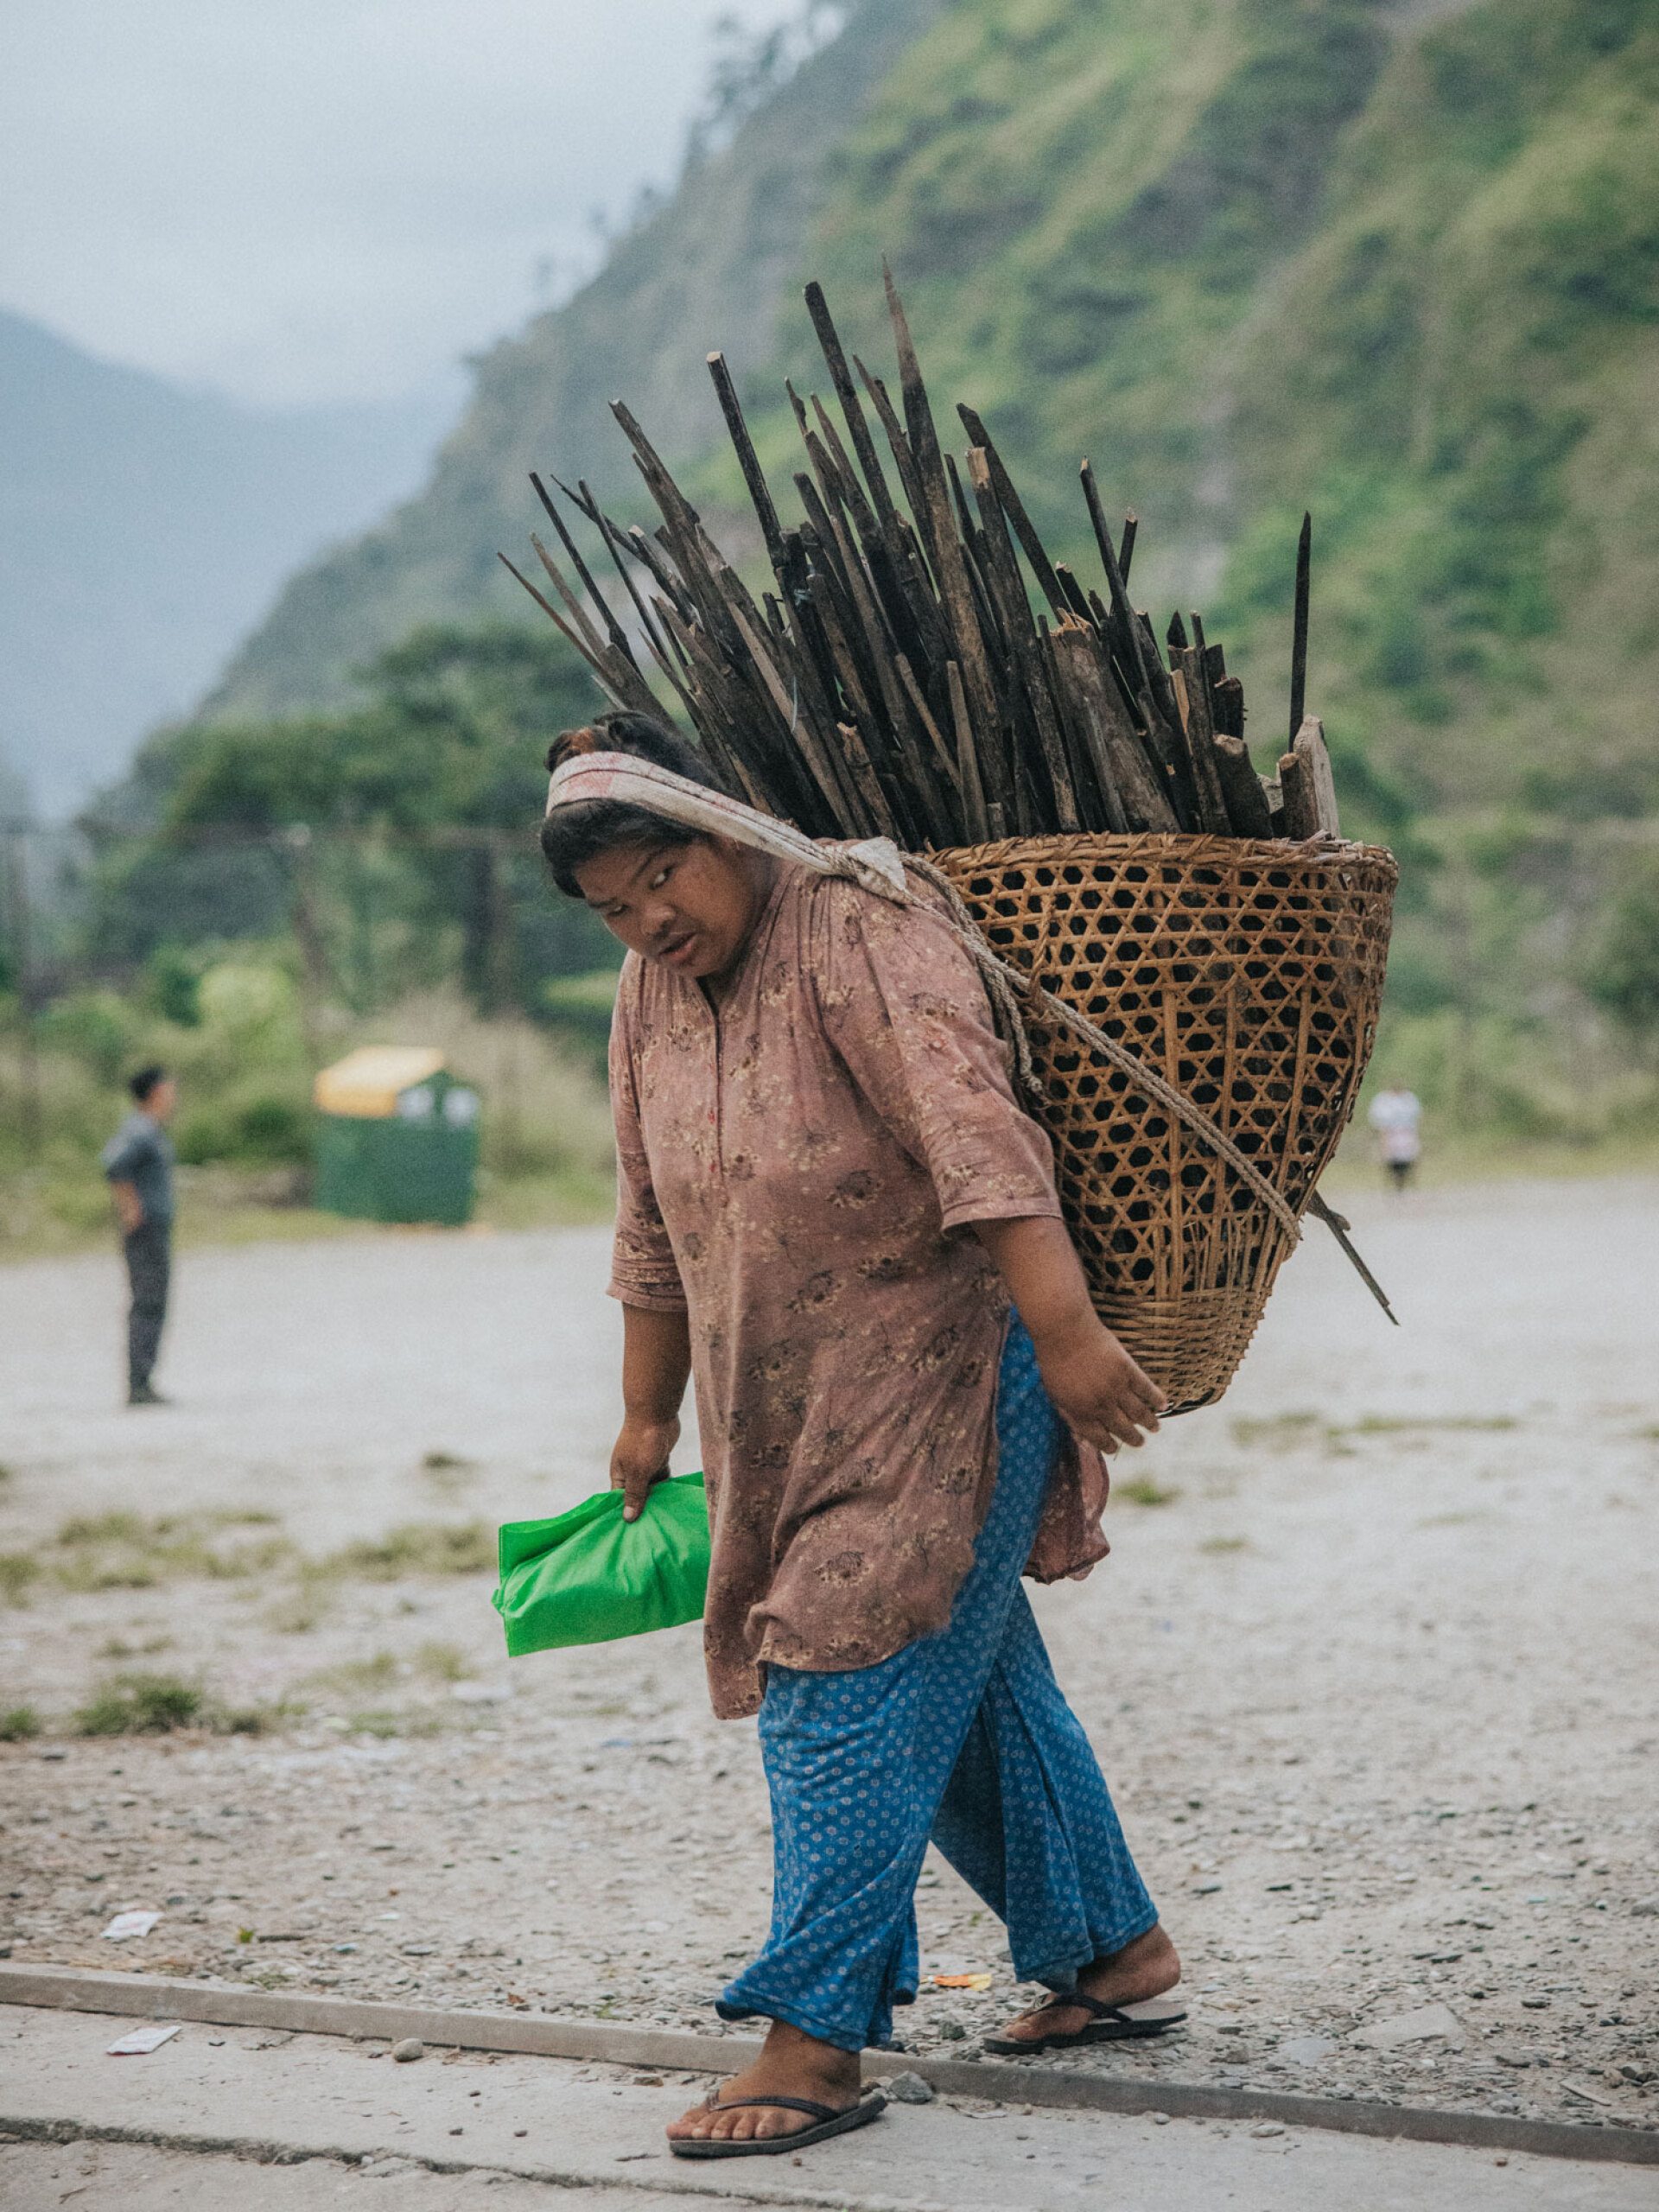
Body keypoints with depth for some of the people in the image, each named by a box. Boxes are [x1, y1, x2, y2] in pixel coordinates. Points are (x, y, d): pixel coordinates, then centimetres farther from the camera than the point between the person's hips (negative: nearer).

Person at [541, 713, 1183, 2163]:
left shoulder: (860, 933, -18)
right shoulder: (651, 995, 7)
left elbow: (975, 1134, -30)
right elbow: (653, 1230, 17)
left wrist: (1069, 1332, -39)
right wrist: (648, 1416, 22)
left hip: (944, 1378, -8)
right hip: (792, 1417, 8)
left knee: (856, 1688, -12)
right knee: (969, 1684, 15)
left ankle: (816, 2038, -10)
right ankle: (1115, 1952, 27)